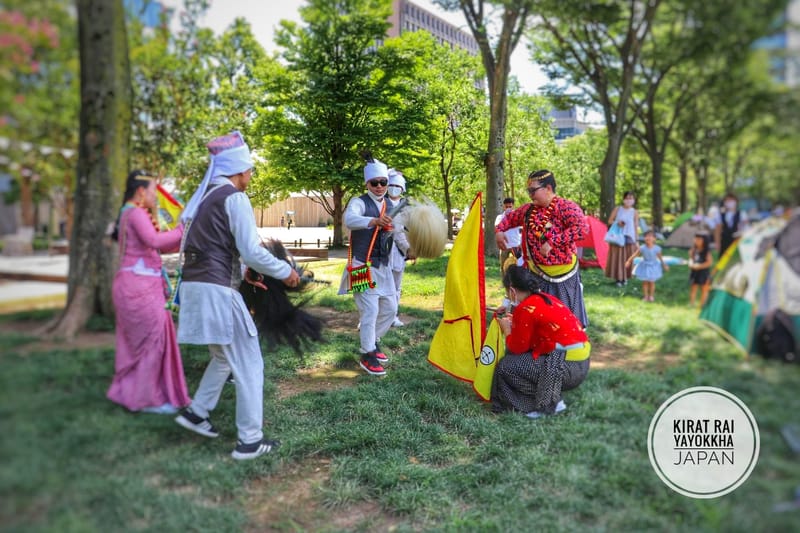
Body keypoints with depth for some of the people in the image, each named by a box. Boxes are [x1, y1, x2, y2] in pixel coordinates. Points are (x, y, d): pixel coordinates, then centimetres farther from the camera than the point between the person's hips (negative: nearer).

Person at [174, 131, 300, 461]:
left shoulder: (205, 197, 16)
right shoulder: (234, 198, -10)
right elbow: (251, 250, -15)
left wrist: (248, 274, 22)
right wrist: (285, 271, -2)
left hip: (195, 284, 9)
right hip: (217, 289, -9)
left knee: (225, 356, 24)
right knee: (248, 362, 0)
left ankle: (196, 412, 26)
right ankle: (250, 440, 4)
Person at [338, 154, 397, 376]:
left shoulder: (392, 206, 10)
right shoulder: (359, 202, -12)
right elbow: (349, 220, -33)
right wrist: (374, 221, -50)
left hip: (383, 266, 7)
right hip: (363, 266, -7)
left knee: (390, 308, 13)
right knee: (370, 310, -9)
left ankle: (372, 340, 34)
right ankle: (367, 355, 4)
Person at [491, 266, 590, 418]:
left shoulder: (526, 309, -15)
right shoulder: (546, 298, 10)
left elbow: (517, 348, -6)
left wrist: (506, 328, 10)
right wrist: (515, 322, 20)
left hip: (567, 367, -9)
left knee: (505, 366, -4)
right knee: (515, 358, 18)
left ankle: (549, 403, 0)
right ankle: (551, 397, 11)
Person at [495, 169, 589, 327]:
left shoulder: (565, 207, -14)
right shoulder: (528, 210, 5)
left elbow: (582, 228, -30)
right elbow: (510, 218, 24)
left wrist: (553, 241, -32)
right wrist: (499, 231, 5)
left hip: (562, 273, -5)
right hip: (536, 274, 6)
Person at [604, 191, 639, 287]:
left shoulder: (634, 212, 3)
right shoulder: (617, 209, 2)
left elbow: (636, 227, 5)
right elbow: (610, 221, 7)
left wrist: (637, 240, 2)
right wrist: (617, 223, -14)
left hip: (629, 237, 1)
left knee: (627, 258, 3)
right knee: (618, 257, -2)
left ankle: (625, 277, 16)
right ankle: (618, 278, 4)